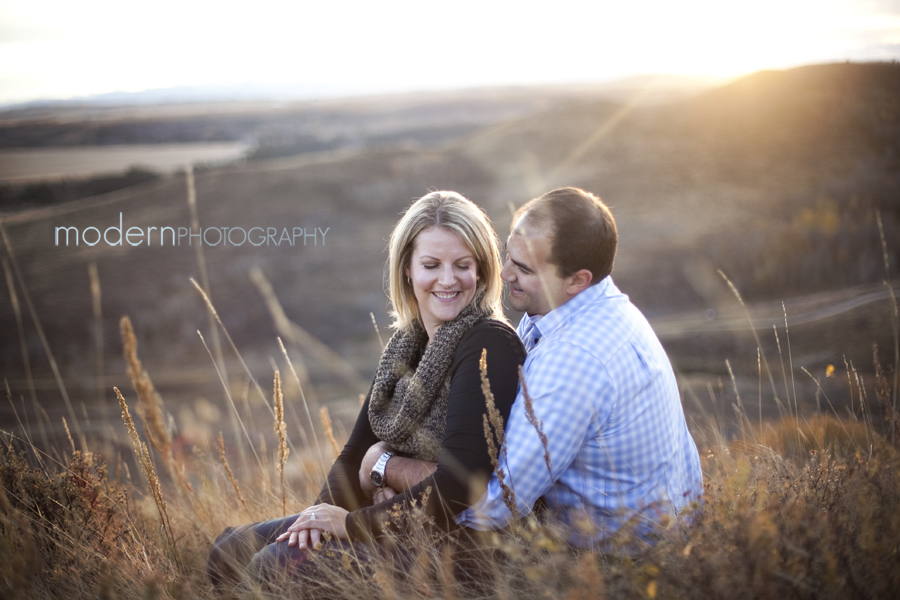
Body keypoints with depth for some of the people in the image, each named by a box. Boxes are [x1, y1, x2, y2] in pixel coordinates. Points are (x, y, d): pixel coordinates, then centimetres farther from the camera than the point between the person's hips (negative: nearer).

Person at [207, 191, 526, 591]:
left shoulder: (489, 347, -19)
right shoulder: (407, 344, 7)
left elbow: (458, 488, -25)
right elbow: (358, 451, 11)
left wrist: (353, 522, -17)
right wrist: (326, 509, -8)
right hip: (391, 514, 8)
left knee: (274, 567, -19)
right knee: (231, 551, 3)